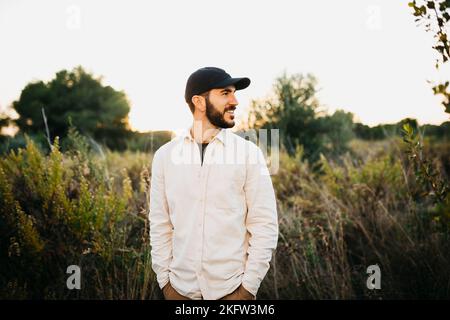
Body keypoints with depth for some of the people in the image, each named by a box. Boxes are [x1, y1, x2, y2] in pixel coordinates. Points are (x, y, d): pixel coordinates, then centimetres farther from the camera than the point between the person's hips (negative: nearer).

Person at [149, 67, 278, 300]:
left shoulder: (249, 152, -6)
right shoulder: (165, 155, 1)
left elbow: (264, 225, -6)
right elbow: (160, 224, 5)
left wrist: (249, 285, -8)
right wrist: (164, 278, 2)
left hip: (231, 288, -2)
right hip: (181, 287, 2)